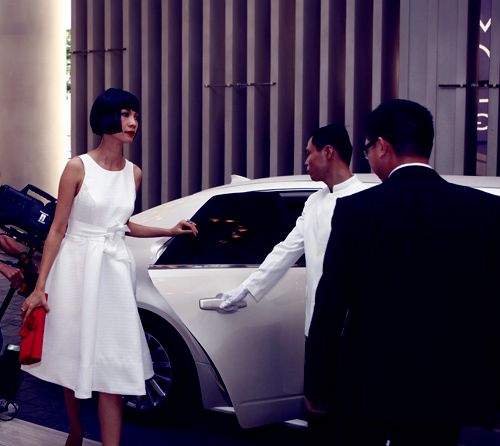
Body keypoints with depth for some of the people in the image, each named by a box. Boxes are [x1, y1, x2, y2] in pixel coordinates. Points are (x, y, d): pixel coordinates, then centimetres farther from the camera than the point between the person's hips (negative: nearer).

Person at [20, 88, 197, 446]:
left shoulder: (134, 174, 8)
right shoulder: (78, 168, -6)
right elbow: (57, 230, -5)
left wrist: (170, 231, 18)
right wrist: (40, 287, -8)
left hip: (114, 271, 3)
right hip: (77, 268, -3)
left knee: (112, 364, -3)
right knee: (74, 356, 9)